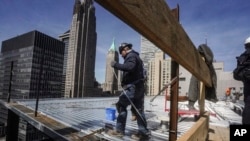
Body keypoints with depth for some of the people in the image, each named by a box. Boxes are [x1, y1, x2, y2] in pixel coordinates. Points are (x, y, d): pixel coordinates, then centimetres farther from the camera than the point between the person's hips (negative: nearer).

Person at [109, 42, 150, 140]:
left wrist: (116, 65, -19)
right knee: (138, 110, 9)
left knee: (121, 105, -1)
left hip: (132, 86, -10)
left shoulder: (131, 56, -5)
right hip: (138, 87, 10)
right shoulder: (136, 56, 26)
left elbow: (129, 67, -26)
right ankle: (144, 132, 12)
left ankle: (119, 130, 6)